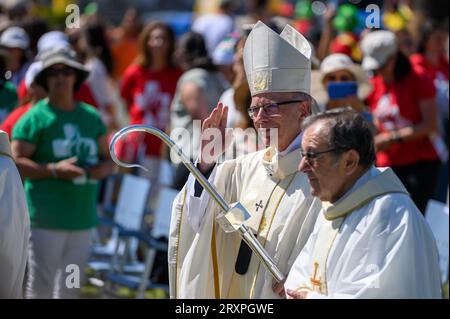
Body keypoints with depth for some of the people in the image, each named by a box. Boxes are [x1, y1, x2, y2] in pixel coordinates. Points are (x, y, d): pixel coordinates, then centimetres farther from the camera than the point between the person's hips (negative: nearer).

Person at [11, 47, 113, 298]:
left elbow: (108, 160, 18)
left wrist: (101, 169, -5)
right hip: (46, 219, -5)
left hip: (83, 218, 6)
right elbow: (16, 163, -10)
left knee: (70, 288, 11)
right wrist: (54, 170, -21)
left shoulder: (91, 117, 13)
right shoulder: (35, 118, -4)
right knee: (41, 287, -8)